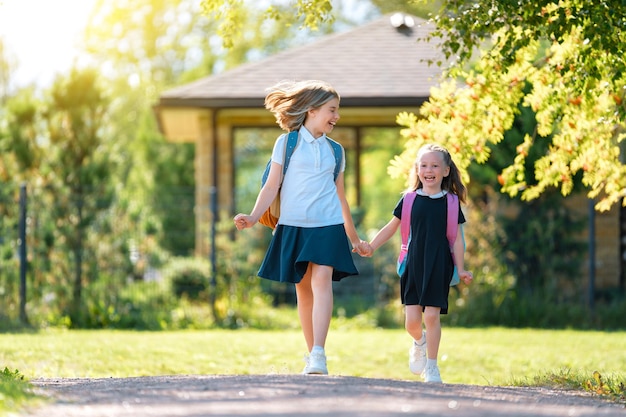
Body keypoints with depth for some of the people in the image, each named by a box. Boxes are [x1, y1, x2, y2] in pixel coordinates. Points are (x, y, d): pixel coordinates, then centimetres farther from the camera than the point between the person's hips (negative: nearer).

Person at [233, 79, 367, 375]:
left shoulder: (335, 151, 12)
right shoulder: (287, 143, 2)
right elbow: (272, 186, 0)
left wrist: (354, 236, 24)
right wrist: (253, 217, -15)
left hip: (328, 225, 1)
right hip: (294, 226, -1)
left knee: (322, 280, -17)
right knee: (303, 289, 5)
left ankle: (319, 355, -25)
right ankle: (312, 355, 17)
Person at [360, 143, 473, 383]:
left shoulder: (451, 203, 2)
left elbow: (456, 239, 4)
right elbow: (392, 227, 12)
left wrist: (460, 269, 0)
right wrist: (372, 247, 3)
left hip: (438, 266, -1)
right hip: (413, 265, 1)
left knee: (431, 316, -7)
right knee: (411, 320, -3)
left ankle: (431, 366, 7)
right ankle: (419, 342, 32)